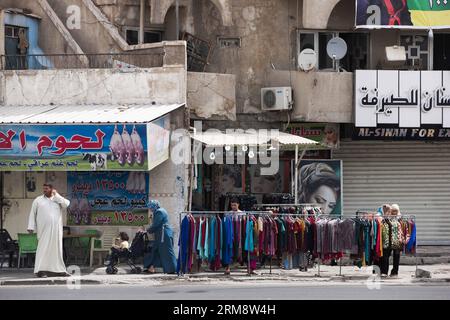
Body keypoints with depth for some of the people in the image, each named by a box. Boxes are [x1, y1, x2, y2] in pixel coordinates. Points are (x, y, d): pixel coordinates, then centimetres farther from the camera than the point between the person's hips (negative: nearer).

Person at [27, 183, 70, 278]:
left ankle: (59, 270, 13)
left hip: (56, 229, 3)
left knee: (57, 248, 7)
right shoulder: (38, 200, 7)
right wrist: (31, 227, -4)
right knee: (43, 248, -10)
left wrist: (56, 195, -4)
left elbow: (66, 204, -7)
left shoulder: (58, 200, 12)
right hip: (44, 229, -3)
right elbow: (32, 214, 5)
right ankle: (41, 271, -13)